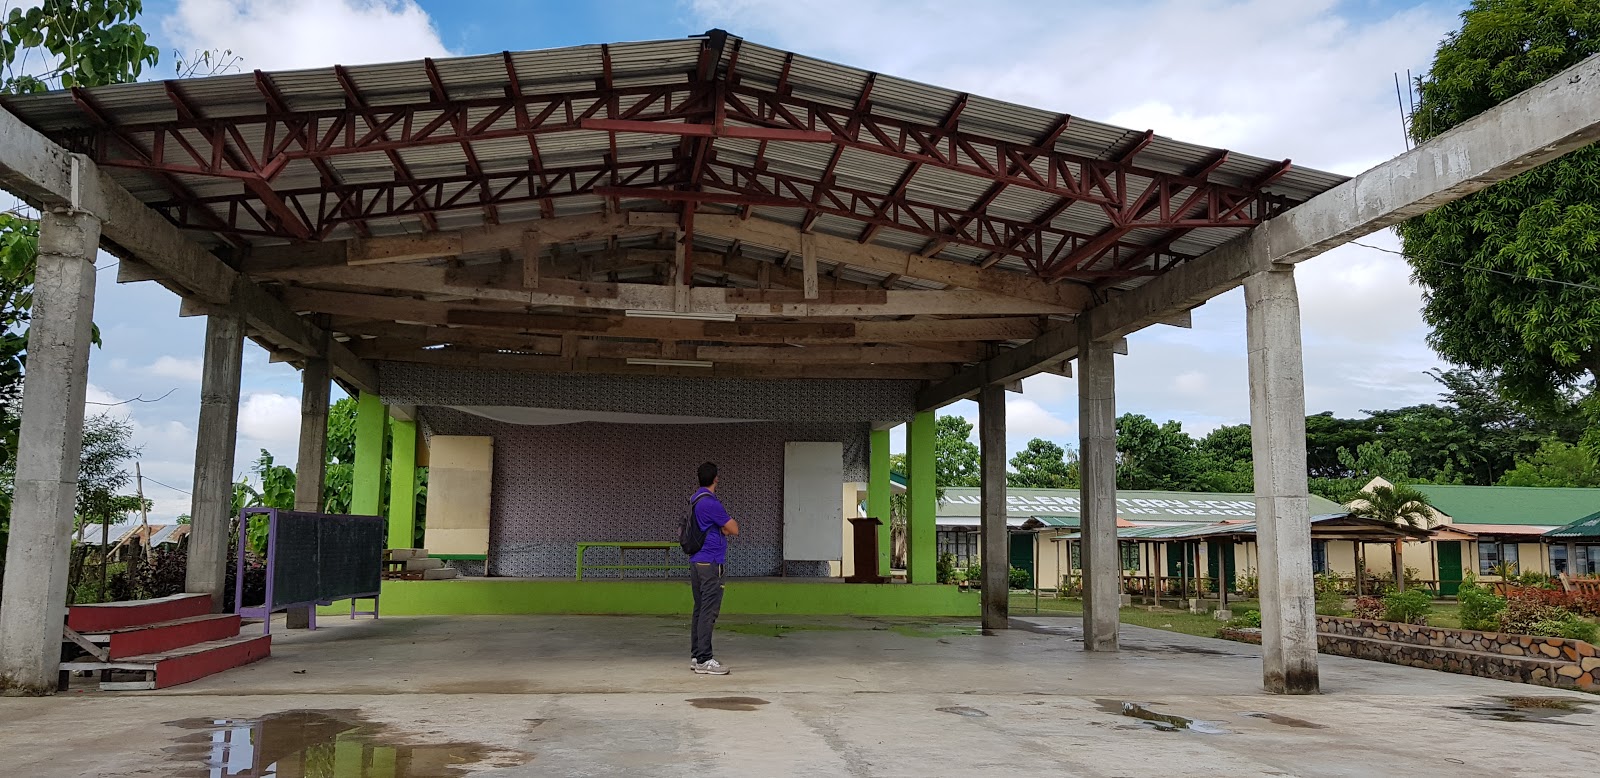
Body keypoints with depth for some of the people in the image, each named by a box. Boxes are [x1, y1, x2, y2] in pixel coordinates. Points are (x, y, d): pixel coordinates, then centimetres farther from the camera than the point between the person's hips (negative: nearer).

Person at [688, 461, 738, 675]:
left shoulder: (694, 500, 14)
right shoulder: (711, 503, -16)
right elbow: (734, 529, -11)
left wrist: (725, 527, 2)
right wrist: (732, 522, 10)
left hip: (696, 561, 10)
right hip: (710, 563, -10)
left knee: (700, 610, 13)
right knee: (709, 612, -7)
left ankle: (696, 656, 17)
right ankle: (704, 660, -7)